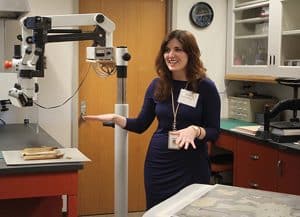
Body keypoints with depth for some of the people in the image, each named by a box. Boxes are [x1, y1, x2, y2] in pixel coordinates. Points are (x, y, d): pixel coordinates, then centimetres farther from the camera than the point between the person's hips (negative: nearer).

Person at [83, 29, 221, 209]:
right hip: (158, 163, 3)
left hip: (191, 166, -3)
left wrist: (195, 130, -24)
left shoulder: (206, 87, -8)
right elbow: (141, 125, 7)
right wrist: (115, 118, -8)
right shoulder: (157, 85, 1)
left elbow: (214, 132, -5)